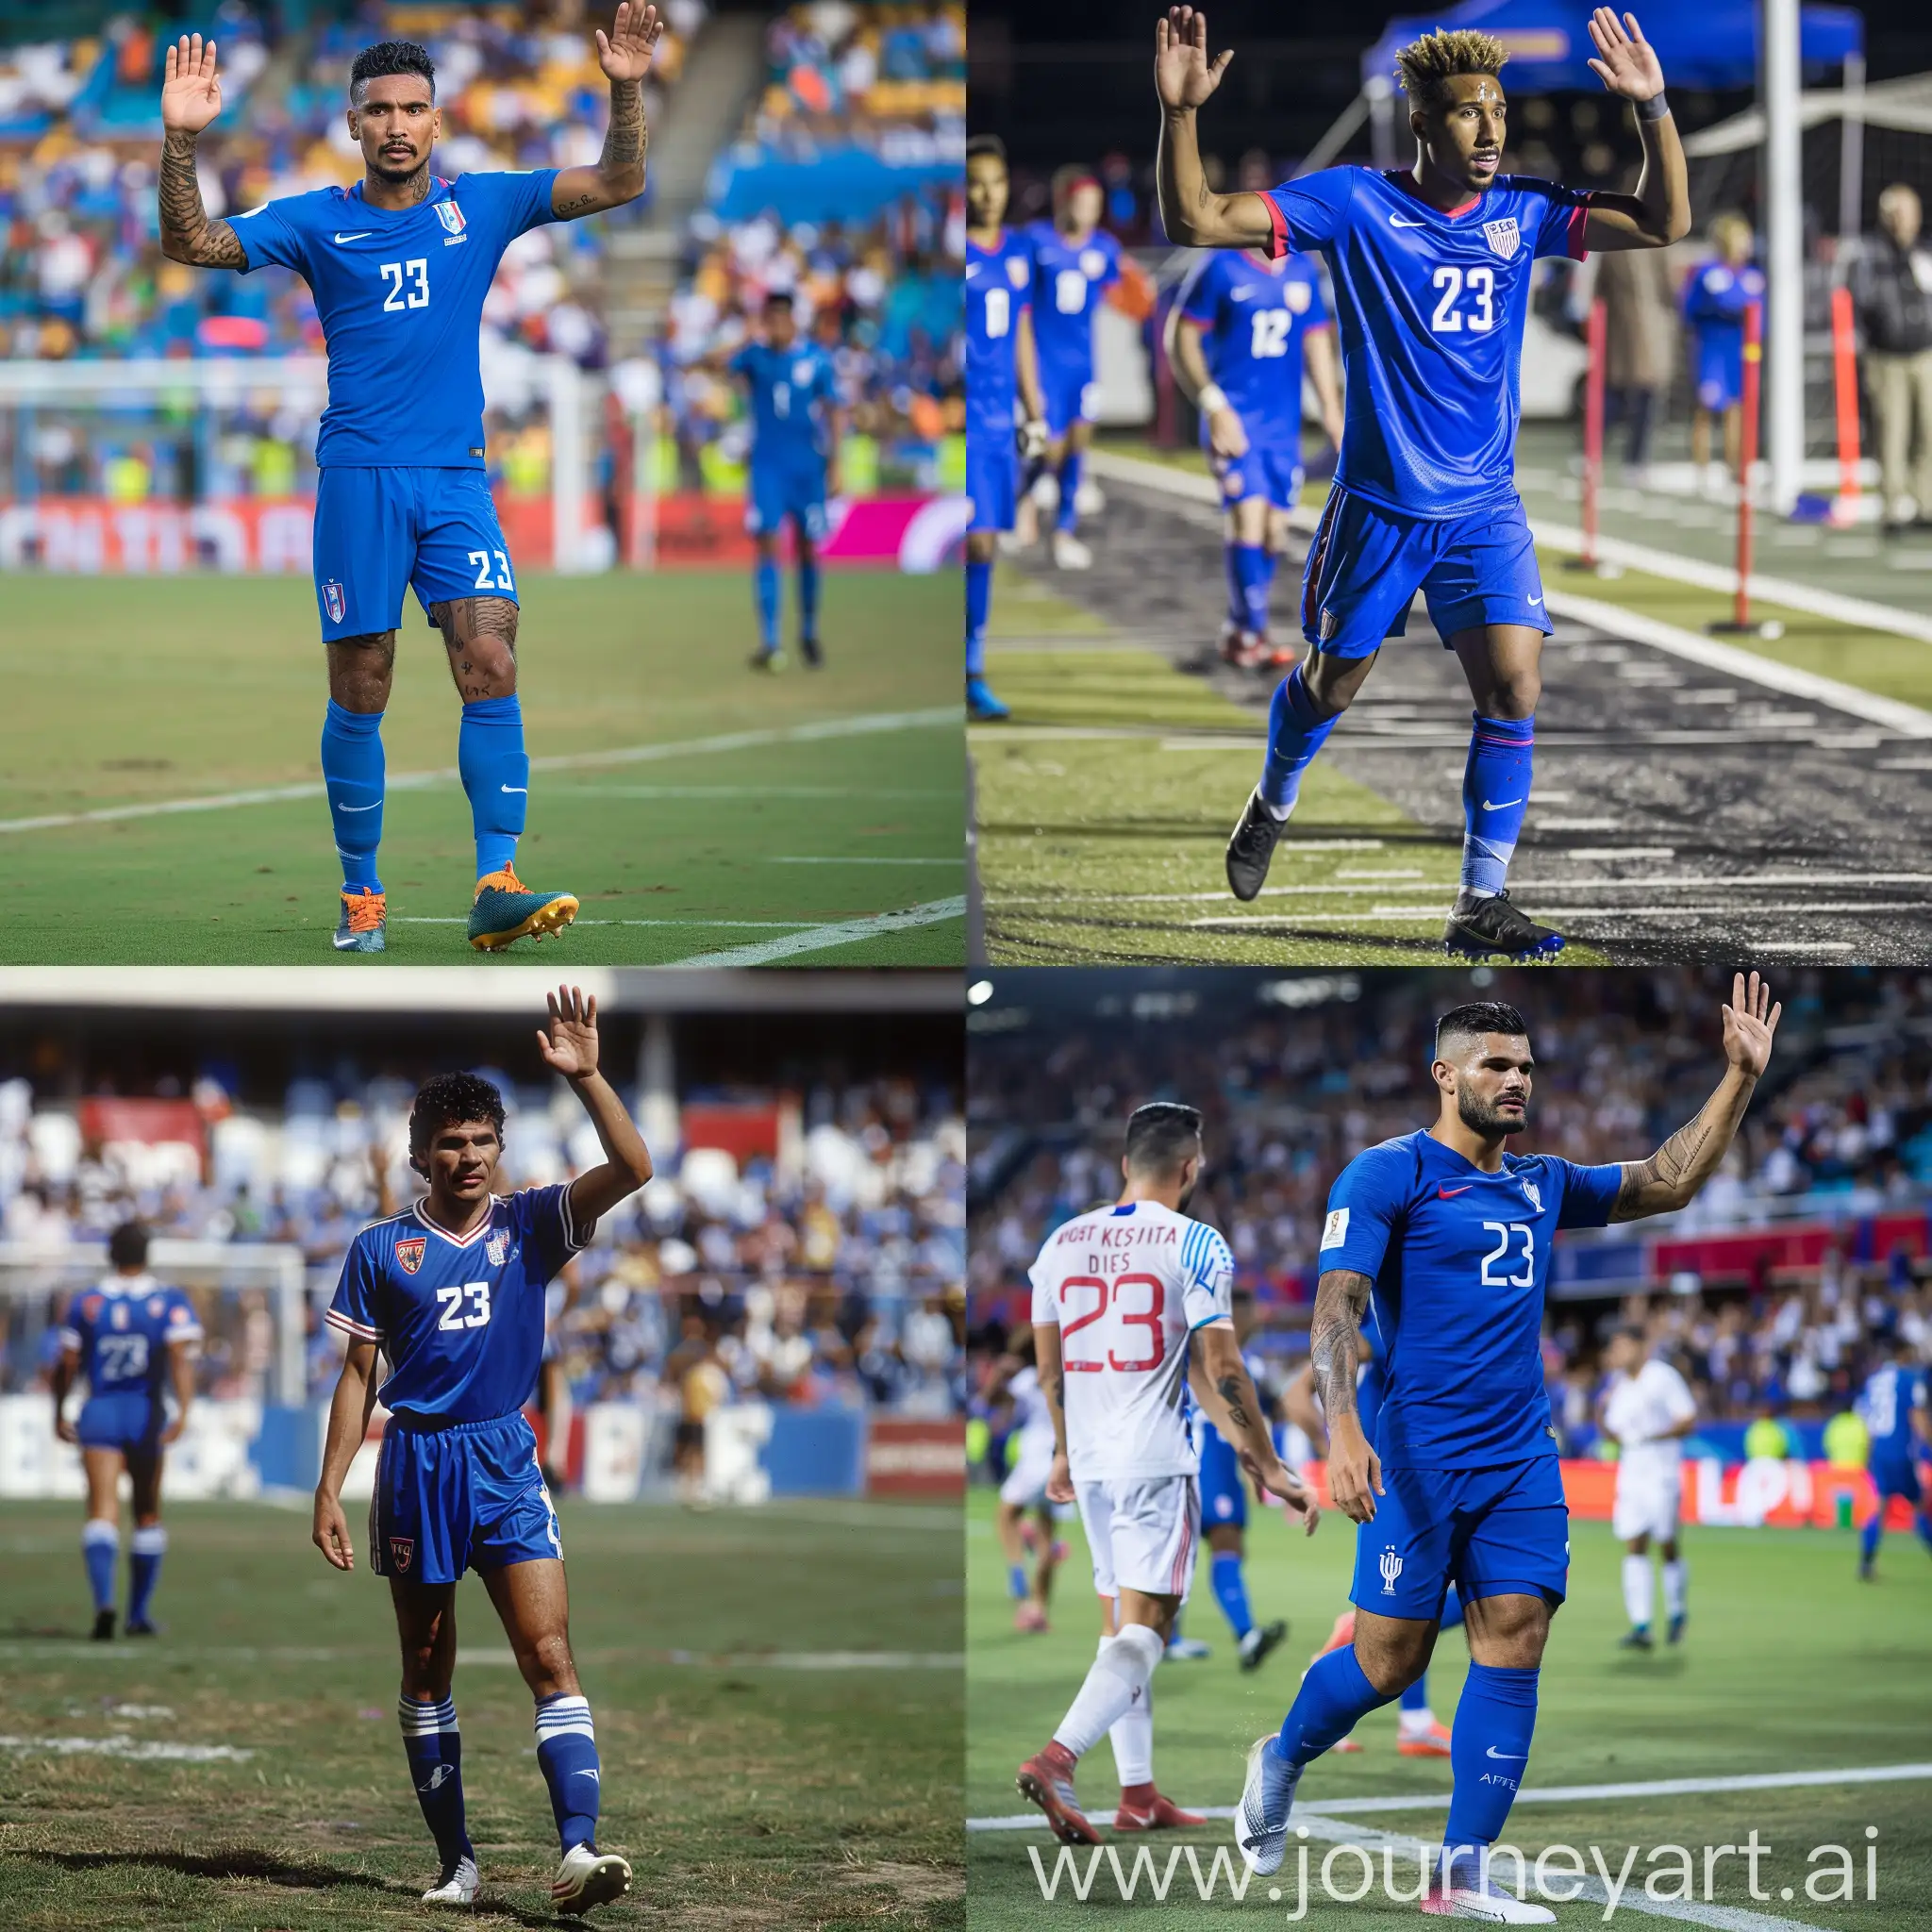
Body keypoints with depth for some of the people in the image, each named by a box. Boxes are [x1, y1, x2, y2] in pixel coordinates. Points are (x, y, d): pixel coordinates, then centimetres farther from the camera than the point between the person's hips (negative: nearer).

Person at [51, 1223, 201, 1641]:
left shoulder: (86, 1304, 2)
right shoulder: (170, 1304, -1)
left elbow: (66, 1366, 5)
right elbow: (181, 1358, -14)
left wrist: (59, 1415, 18)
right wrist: (183, 1411, -20)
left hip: (99, 1413, 0)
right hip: (147, 1414, 0)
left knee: (103, 1512, -7)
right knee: (147, 1513, 16)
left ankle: (104, 1601, -30)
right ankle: (139, 1613, 21)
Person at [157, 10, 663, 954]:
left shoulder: (480, 206, 8)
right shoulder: (316, 223, 5)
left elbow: (617, 184, 7)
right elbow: (191, 242, -2)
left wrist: (625, 91, -9)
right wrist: (180, 140, -16)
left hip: (457, 479, 1)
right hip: (359, 478, -1)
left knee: (490, 666, -14)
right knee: (360, 693, 1)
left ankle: (496, 888, -16)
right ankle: (362, 892, 13)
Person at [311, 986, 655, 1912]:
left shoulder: (529, 1224, 5)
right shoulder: (380, 1250, 4)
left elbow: (631, 1168, -8)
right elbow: (358, 1377, 6)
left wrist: (585, 1074, -17)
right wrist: (329, 1490, 0)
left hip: (505, 1461, 0)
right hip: (415, 1463, 1)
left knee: (549, 1654, -13)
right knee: (426, 1671, 6)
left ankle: (578, 1849, -23)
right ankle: (455, 1861, 13)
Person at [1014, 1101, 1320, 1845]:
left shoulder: (1063, 1242, 8)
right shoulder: (1194, 1245, -9)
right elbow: (1219, 1371, -12)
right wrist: (1267, 1466, -6)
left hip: (1090, 1460, 6)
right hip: (1156, 1462, -6)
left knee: (1121, 1622, 17)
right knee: (1143, 1630, -7)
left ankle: (1137, 1789, 21)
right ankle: (1055, 1759, -26)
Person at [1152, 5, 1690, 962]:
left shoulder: (1522, 210, 0)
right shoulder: (1353, 203, -10)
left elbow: (1662, 224, -2)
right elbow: (1195, 223, -14)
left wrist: (1653, 109, -15)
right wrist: (1180, 114, -29)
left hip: (1486, 510, 2)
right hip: (1378, 505, -2)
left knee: (1514, 688, -11)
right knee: (1332, 679, 13)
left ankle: (1481, 904, -3)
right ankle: (1272, 808, 45)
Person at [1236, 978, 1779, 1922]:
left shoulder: (1541, 1185, 15)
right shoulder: (1389, 1173, -4)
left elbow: (1668, 1182, 23)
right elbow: (1336, 1306, -12)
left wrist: (1739, 1079, 13)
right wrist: (1342, 1432, -24)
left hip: (1521, 1457, 6)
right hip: (1419, 1457, -6)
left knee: (1513, 1645, -5)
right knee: (1390, 1658, -3)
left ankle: (1463, 1872, -3)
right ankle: (1279, 1760, 28)